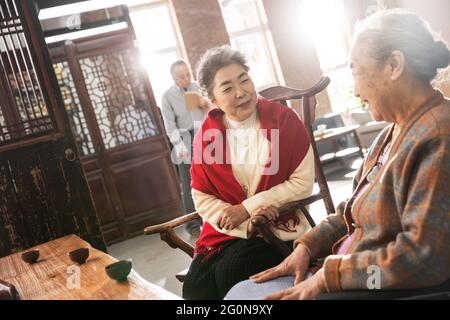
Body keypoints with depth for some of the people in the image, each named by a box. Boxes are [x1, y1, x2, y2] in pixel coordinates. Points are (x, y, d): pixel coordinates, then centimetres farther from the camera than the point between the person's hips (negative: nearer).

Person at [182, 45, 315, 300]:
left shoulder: (284, 119, -7)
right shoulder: (205, 136, 0)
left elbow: (303, 183, -9)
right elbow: (202, 198, 1)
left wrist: (246, 208, -13)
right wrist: (247, 224, -16)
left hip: (278, 227, -2)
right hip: (225, 231, 3)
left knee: (229, 272, -25)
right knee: (195, 286, -19)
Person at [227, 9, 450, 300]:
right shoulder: (392, 133, 12)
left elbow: (424, 257, -25)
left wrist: (328, 275, -17)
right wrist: (306, 247, 2)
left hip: (396, 289, -9)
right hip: (353, 277, 9)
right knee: (241, 292, 6)